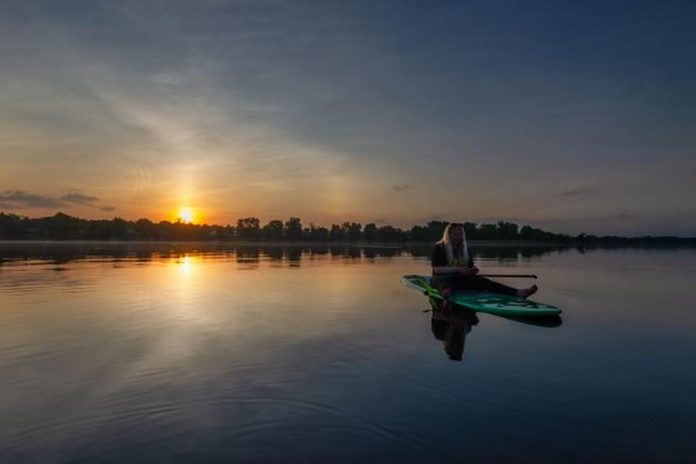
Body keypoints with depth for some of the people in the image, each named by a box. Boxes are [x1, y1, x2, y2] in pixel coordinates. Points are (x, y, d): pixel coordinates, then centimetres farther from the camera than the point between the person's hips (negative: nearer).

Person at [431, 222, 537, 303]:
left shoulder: (464, 249, 16)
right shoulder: (439, 248, -3)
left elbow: (470, 267, 15)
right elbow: (437, 269, -14)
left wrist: (472, 270, -10)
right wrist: (457, 269, -25)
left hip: (461, 279, 5)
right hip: (443, 277, -5)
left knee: (482, 281, -20)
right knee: (444, 283, -42)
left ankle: (518, 293, -37)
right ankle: (446, 293, -82)